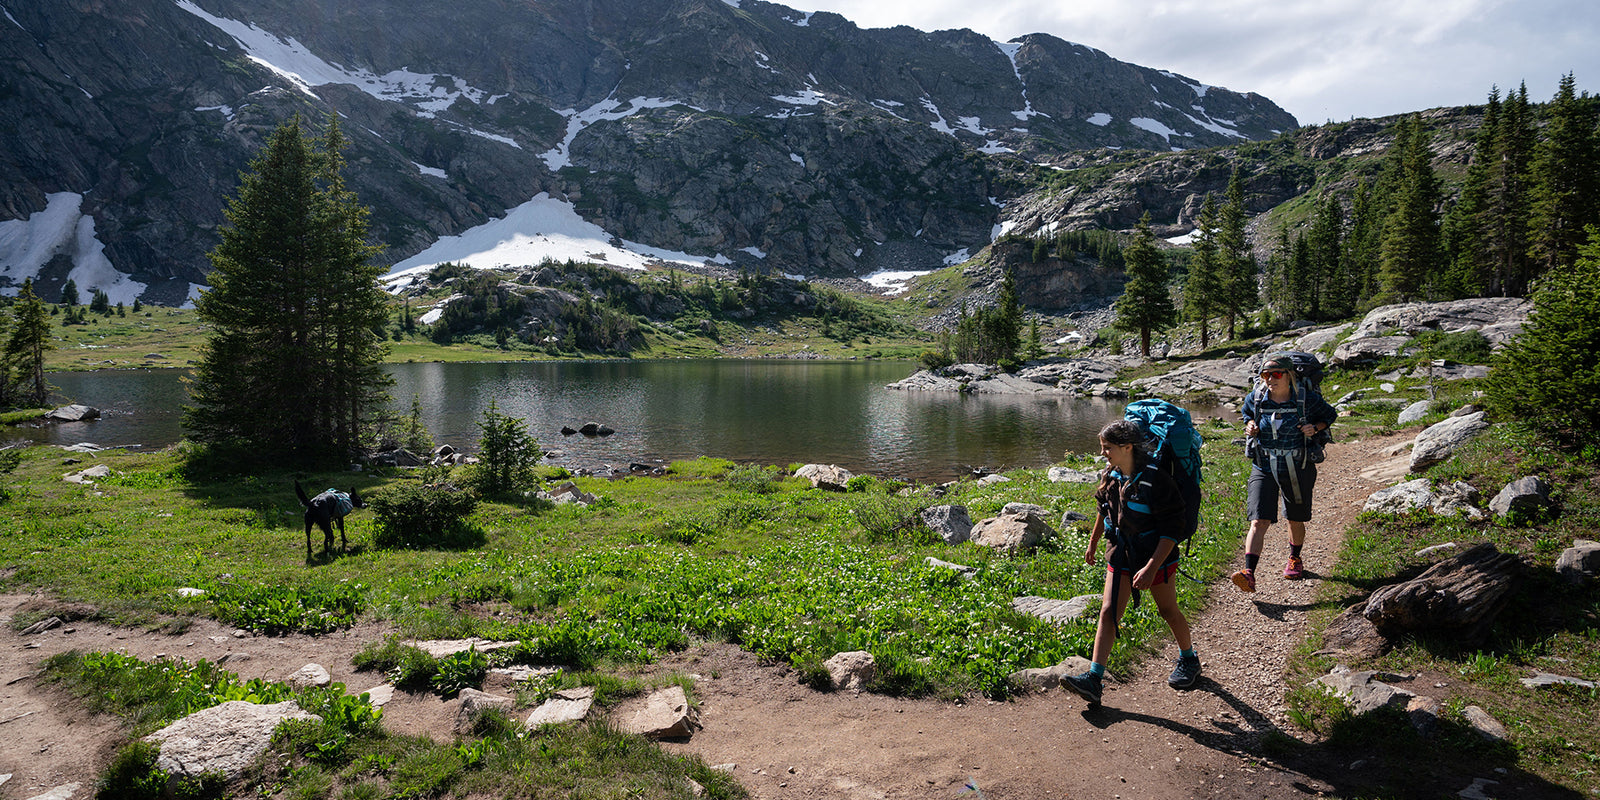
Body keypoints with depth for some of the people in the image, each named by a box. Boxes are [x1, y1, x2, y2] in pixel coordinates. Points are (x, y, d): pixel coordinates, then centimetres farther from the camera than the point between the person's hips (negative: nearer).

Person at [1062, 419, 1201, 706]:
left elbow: (1171, 529, -22)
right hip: (1120, 556, 5)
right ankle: (1093, 678, -7)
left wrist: (1151, 567, -27)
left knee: (1168, 611, 14)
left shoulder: (1155, 480, -23)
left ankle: (1189, 659, 41)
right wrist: (1093, 542, 25)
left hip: (1157, 558, -5)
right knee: (1108, 612, -3)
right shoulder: (1109, 477, -3)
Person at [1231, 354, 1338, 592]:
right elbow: (1247, 414, 17)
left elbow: (1330, 414, 8)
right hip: (1264, 467, 0)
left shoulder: (1307, 399, -11)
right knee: (1259, 521, -12)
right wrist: (1250, 426, -5)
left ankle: (1295, 559, 46)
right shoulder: (1255, 399, -6)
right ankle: (1249, 574, -20)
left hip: (1297, 469, 0)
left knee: (1295, 519, 18)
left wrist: (1315, 428, -12)